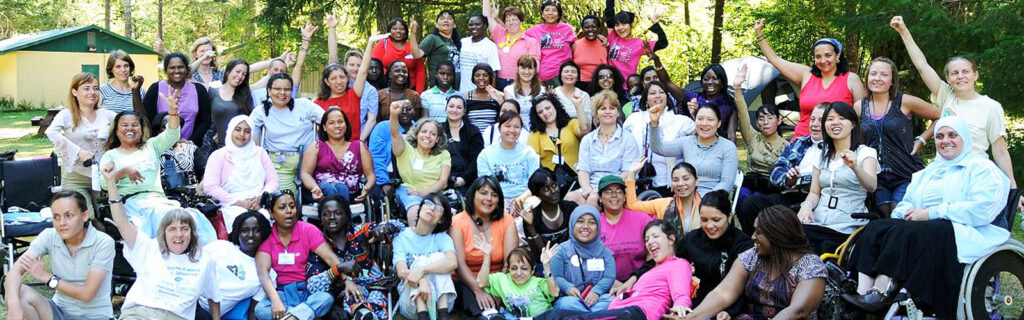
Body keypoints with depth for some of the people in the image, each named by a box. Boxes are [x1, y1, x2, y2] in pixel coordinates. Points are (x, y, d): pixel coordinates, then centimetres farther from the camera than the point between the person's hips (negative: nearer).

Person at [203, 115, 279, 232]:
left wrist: (261, 198, -6)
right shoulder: (218, 155, 9)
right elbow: (209, 187, -2)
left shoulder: (259, 153, 19)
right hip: (232, 206, -2)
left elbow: (273, 181, 15)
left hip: (260, 205, 2)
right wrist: (239, 202, -10)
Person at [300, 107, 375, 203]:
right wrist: (315, 188, -17)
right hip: (323, 193, 0)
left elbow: (370, 174, 13)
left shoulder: (359, 147, 19)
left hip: (350, 196, 0)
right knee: (328, 188, -35)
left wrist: (367, 187, -12)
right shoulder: (316, 147, 17)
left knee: (341, 187, -34)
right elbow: (305, 173, 7)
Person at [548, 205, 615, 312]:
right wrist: (568, 287, -20)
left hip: (598, 297, 2)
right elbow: (556, 276, 0)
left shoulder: (604, 252, 13)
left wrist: (596, 291, -16)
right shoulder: (562, 250, 7)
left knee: (612, 302, -30)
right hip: (570, 297, -2)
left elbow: (609, 277, 2)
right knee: (567, 304, -37)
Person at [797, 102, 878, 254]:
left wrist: (855, 167, -36)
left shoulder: (865, 152, 3)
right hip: (817, 223, 4)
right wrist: (806, 205, -8)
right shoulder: (822, 155, 19)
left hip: (847, 228, -4)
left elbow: (871, 187, -16)